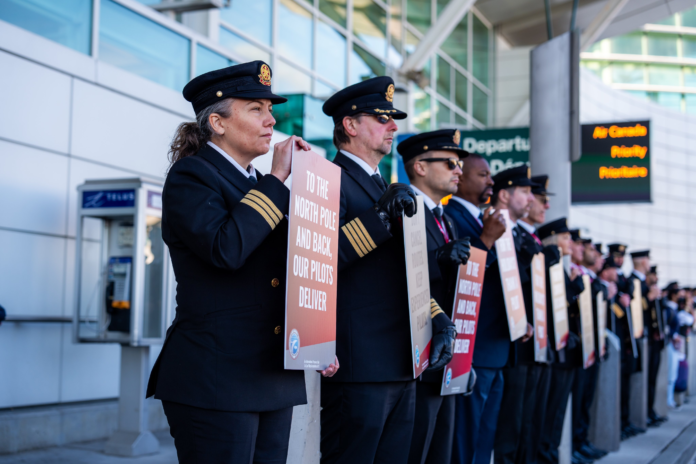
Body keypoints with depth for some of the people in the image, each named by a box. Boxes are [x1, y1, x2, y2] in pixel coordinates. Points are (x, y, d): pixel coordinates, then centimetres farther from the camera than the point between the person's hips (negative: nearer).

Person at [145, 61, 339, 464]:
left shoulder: (261, 184, 17)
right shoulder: (189, 177, -6)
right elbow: (226, 249, -25)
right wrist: (277, 179, -16)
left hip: (275, 380, 8)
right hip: (217, 382, -8)